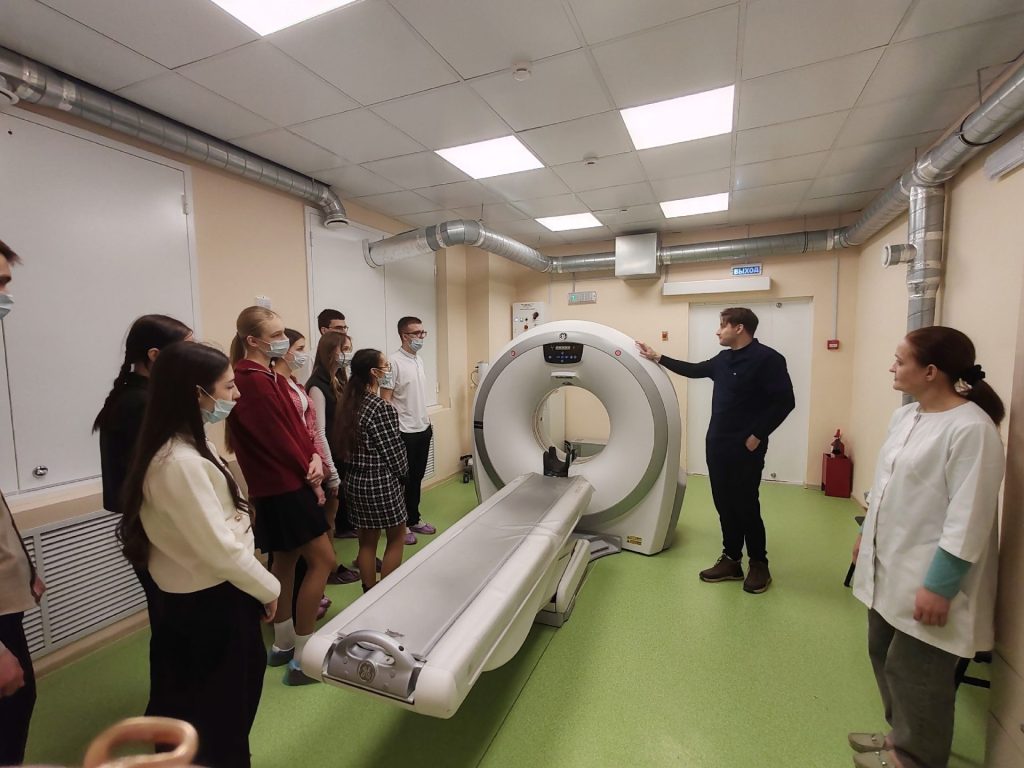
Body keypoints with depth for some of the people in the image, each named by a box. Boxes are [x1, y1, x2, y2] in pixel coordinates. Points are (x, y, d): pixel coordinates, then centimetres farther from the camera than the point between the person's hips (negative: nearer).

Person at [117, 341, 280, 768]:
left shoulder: (189, 446, 3)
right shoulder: (180, 462, -28)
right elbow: (219, 548, -26)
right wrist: (268, 588, -13)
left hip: (208, 597, 9)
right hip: (210, 604, -9)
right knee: (221, 719, 14)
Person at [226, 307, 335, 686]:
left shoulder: (272, 377, 10)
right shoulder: (253, 382, -20)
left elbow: (296, 425, 9)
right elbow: (278, 438, -19)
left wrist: (313, 459, -7)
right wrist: (310, 477, -8)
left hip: (287, 483, 9)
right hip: (282, 487, -9)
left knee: (286, 561, 18)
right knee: (323, 560, -3)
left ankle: (283, 645, 34)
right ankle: (302, 660, 9)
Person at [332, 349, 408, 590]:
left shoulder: (348, 404, 3)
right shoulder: (380, 408, -20)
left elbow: (341, 443, 6)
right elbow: (392, 449, -17)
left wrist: (357, 466, 11)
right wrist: (402, 473, 0)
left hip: (355, 479, 7)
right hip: (382, 482, -7)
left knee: (367, 540, 17)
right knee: (397, 537, 11)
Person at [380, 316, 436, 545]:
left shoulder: (419, 360, 9)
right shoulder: (394, 362, -15)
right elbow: (385, 399, -16)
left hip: (422, 429, 8)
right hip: (403, 432, -8)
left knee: (416, 477, 17)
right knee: (402, 480, 6)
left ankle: (414, 519, 31)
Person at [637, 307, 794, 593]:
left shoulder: (767, 358, -13)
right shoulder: (723, 359, 11)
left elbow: (784, 402, -15)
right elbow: (693, 370, 23)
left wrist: (757, 435, -16)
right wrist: (657, 358, 22)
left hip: (745, 447, -7)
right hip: (717, 443, 8)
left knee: (746, 506, 2)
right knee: (725, 504, 13)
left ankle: (759, 565, 21)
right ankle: (731, 560, 25)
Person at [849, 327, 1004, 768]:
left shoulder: (971, 429, -21)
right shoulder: (904, 416, 5)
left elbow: (968, 519, -21)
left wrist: (940, 587, -20)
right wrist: (867, 536, 19)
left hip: (926, 580, -8)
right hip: (889, 566, 8)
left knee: (913, 672, 9)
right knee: (884, 655, 21)